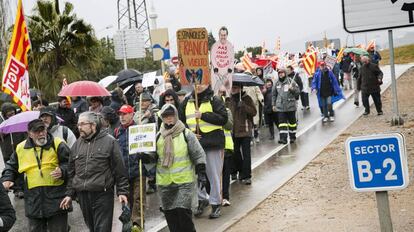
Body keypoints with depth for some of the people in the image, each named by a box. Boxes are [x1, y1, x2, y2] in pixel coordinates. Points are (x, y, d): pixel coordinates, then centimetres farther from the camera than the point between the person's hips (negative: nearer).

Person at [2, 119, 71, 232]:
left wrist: (62, 172, -20)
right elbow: (11, 166, 24)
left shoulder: (58, 144, -2)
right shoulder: (21, 148, 8)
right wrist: (7, 179, 8)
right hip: (33, 200, 3)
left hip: (56, 195, -3)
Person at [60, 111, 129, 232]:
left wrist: (122, 191, -7)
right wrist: (69, 194, 13)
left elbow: (119, 169, -4)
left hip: (103, 194, -5)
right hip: (82, 195, 5)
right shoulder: (77, 144, 13)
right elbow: (71, 171, 17)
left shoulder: (109, 141, -3)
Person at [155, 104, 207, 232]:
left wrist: (201, 173, -5)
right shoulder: (158, 136, 9)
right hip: (164, 183, 4)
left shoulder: (186, 134, -1)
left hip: (185, 182, -4)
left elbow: (199, 155, 1)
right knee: (169, 213, 7)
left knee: (183, 211, -12)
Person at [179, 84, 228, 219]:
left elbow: (223, 119, -12)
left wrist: (203, 115, -15)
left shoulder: (214, 100, -2)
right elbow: (180, 120, 15)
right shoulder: (187, 102, 11)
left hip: (213, 143, -4)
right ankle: (202, 199, 23)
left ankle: (216, 204, 14)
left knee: (214, 175, 2)